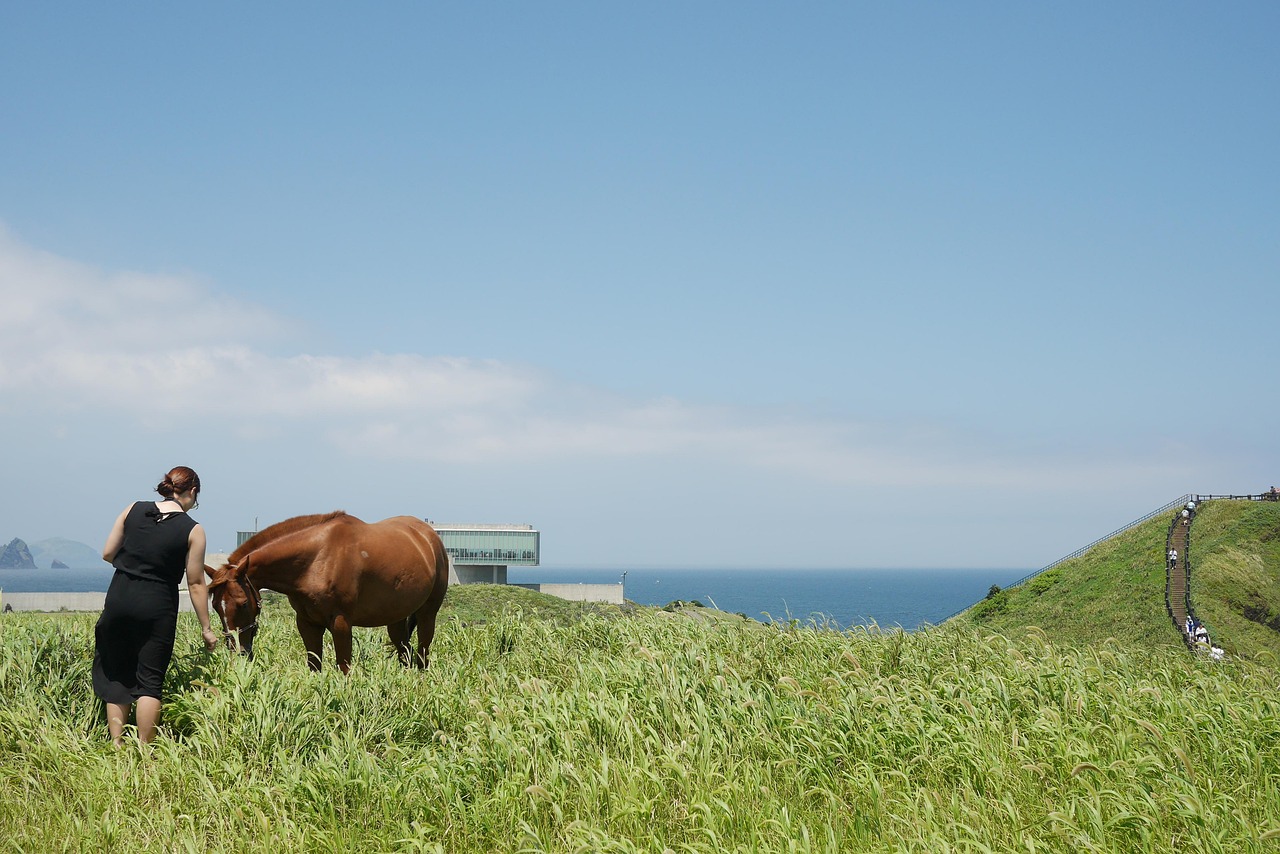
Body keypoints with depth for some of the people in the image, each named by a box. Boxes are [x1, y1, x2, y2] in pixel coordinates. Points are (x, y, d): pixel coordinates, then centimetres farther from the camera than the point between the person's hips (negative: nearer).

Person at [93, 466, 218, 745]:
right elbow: (195, 583, -4)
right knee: (150, 681, 5)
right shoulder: (193, 530, -5)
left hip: (118, 599, 3)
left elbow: (107, 554, 6)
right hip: (158, 606, -3)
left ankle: (117, 745, 15)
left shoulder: (133, 510, 3)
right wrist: (206, 629, 3)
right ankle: (144, 749, 3)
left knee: (116, 676, 14)